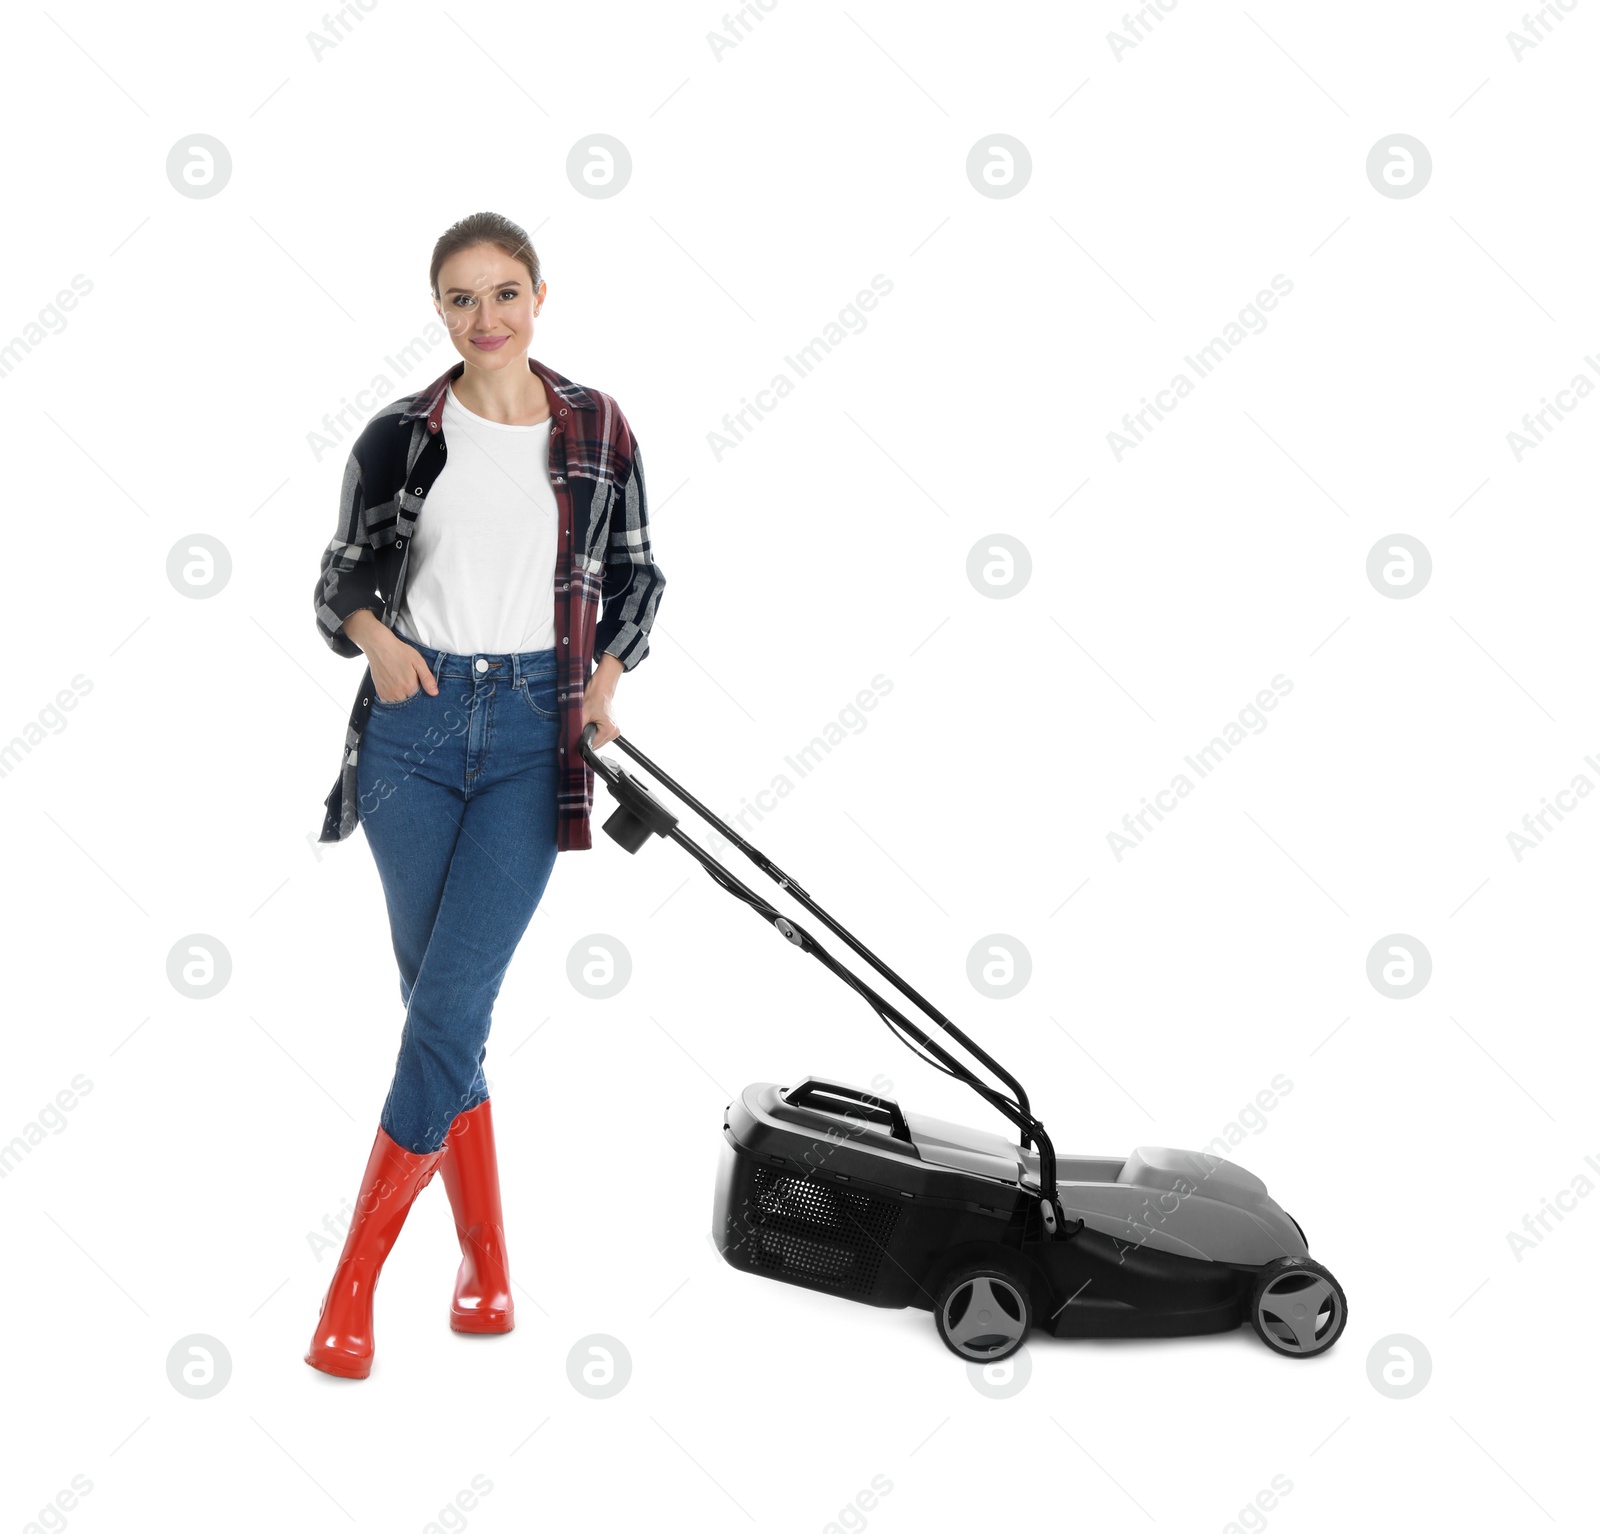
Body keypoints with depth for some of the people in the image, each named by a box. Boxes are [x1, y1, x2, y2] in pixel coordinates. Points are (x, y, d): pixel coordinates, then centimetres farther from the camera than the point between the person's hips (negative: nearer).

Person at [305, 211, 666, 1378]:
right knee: (441, 1006, 6)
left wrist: (609, 671, -2)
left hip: (534, 728, -1)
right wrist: (373, 635, -9)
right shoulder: (398, 437, 4)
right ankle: (489, 1268, 21)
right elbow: (340, 578, 11)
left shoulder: (596, 429, 4)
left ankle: (355, 1283, 3)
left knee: (449, 1008, -9)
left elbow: (638, 574, 13)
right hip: (414, 723, 2)